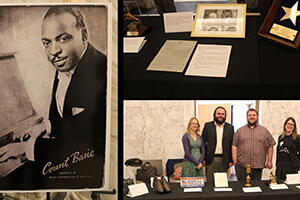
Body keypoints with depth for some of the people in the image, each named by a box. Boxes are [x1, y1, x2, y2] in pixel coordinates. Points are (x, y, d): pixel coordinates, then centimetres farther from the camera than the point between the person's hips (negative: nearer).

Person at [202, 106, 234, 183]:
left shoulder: (230, 127, 7)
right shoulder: (207, 126, 3)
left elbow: (232, 145, 7)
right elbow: (202, 143, 2)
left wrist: (231, 160, 1)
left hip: (224, 160, 1)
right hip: (210, 159, -1)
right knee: (210, 182, 3)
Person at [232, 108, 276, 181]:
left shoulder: (264, 131, 11)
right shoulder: (240, 131, 10)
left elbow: (270, 146, 12)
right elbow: (234, 146, 4)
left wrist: (269, 161, 6)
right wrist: (234, 161, -5)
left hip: (258, 166, 1)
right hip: (241, 165, 0)